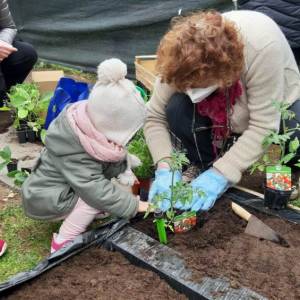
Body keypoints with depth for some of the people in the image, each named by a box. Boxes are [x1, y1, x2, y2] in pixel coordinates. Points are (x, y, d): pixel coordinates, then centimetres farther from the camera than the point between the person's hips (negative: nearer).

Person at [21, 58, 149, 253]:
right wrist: (134, 205, -28)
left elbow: (114, 163, -4)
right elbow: (97, 190, -35)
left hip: (66, 188, 9)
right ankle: (63, 242, -9)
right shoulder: (73, 155, -36)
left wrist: (124, 169, -26)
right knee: (96, 198, -25)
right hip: (45, 199, -8)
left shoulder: (92, 120, -14)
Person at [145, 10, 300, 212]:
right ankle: (206, 166, -5)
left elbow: (265, 127, -33)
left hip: (275, 108, -1)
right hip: (223, 115, 2)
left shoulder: (262, 46, -38)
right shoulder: (182, 59, -28)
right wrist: (166, 168, -33)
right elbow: (155, 117, -20)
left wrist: (220, 175, -36)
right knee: (177, 110, -28)